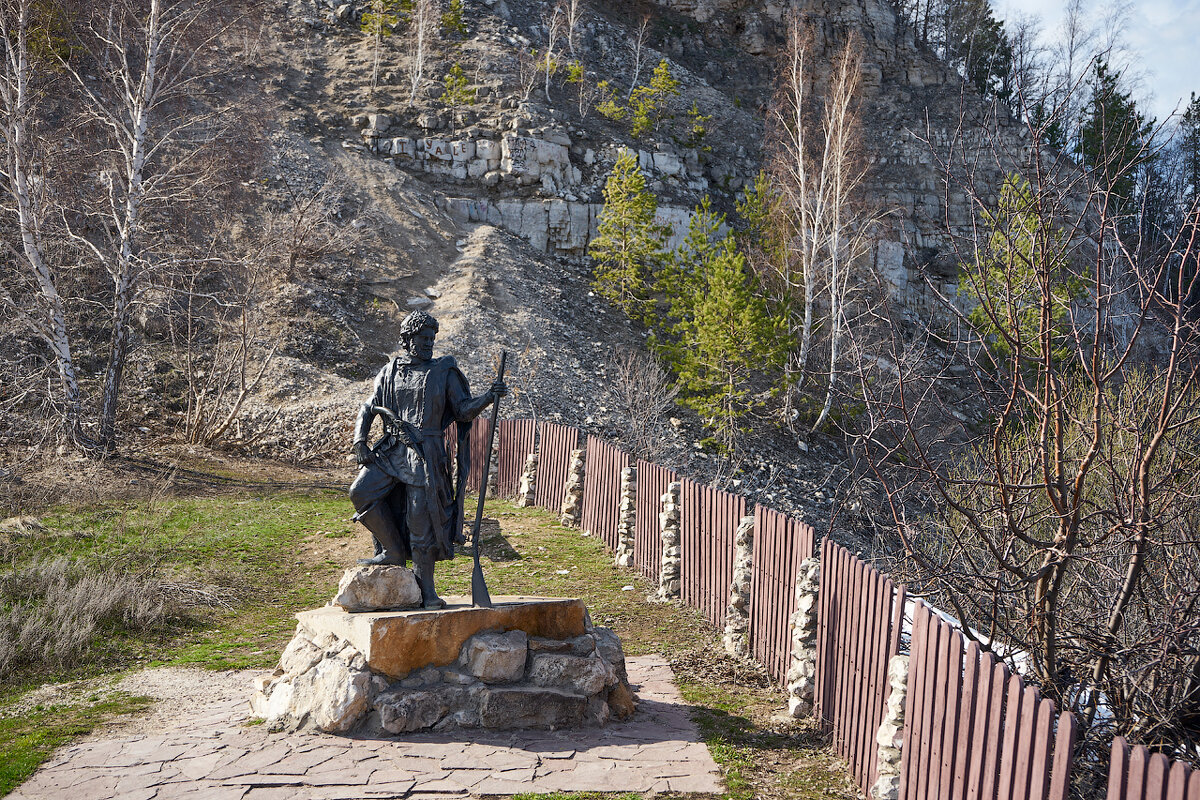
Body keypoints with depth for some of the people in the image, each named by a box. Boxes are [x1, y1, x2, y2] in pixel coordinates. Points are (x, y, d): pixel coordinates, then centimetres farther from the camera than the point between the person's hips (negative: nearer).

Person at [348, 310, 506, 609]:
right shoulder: (389, 372, 12)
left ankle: (426, 590, 5)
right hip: (392, 449, 3)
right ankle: (393, 551, 3)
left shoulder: (444, 372, 5)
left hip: (426, 453, -3)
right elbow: (369, 408, 16)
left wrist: (487, 398, -15)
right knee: (361, 491, -15)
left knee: (421, 518, -5)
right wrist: (360, 440, 2)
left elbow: (463, 411, 1)